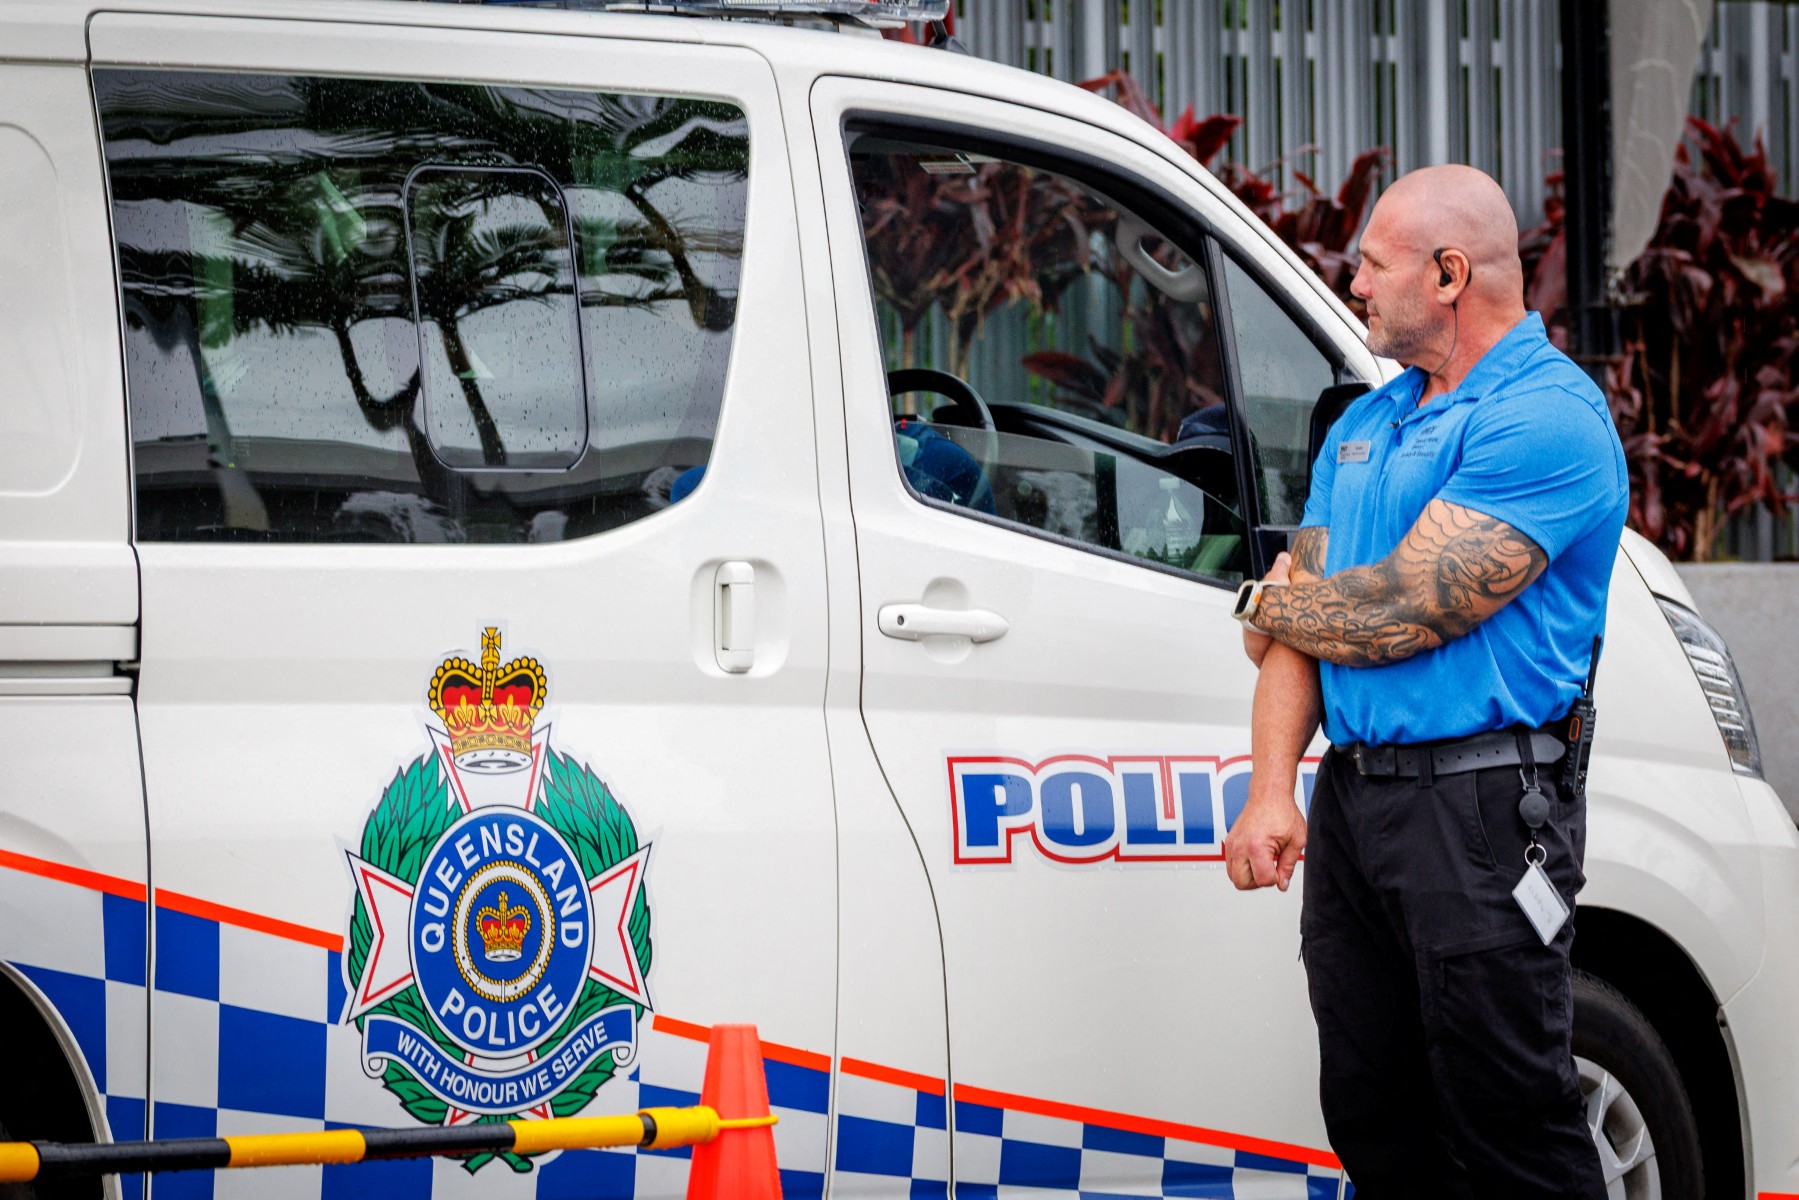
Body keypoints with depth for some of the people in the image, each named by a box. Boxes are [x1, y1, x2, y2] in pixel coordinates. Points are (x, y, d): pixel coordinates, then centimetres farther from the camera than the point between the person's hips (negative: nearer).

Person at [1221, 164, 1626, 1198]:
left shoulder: (1545, 418, -11)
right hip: (1350, 798, 9)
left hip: (1480, 809, -8)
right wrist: (1272, 789, -2)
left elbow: (1402, 614, -17)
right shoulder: (1367, 424, 18)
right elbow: (1301, 616, 13)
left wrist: (1270, 604, 3)